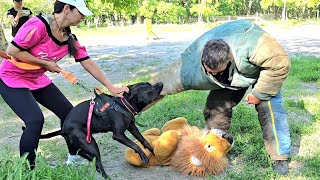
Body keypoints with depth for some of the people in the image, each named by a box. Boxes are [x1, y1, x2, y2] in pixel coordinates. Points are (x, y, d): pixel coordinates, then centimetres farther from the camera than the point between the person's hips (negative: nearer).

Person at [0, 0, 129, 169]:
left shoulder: (70, 38, -6)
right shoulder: (38, 25, -28)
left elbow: (88, 63, -3)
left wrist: (111, 87, -6)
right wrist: (46, 63, -21)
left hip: (38, 79, 8)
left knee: (68, 112, 5)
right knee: (35, 120, -22)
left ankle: (74, 157, 25)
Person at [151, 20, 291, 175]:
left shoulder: (249, 43, -48)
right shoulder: (191, 68, -38)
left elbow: (280, 63, -36)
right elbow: (164, 81, -29)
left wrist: (259, 93, -31)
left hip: (262, 66, -3)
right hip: (230, 76, 3)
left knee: (269, 108, -17)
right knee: (215, 107, -7)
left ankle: (280, 157, -5)